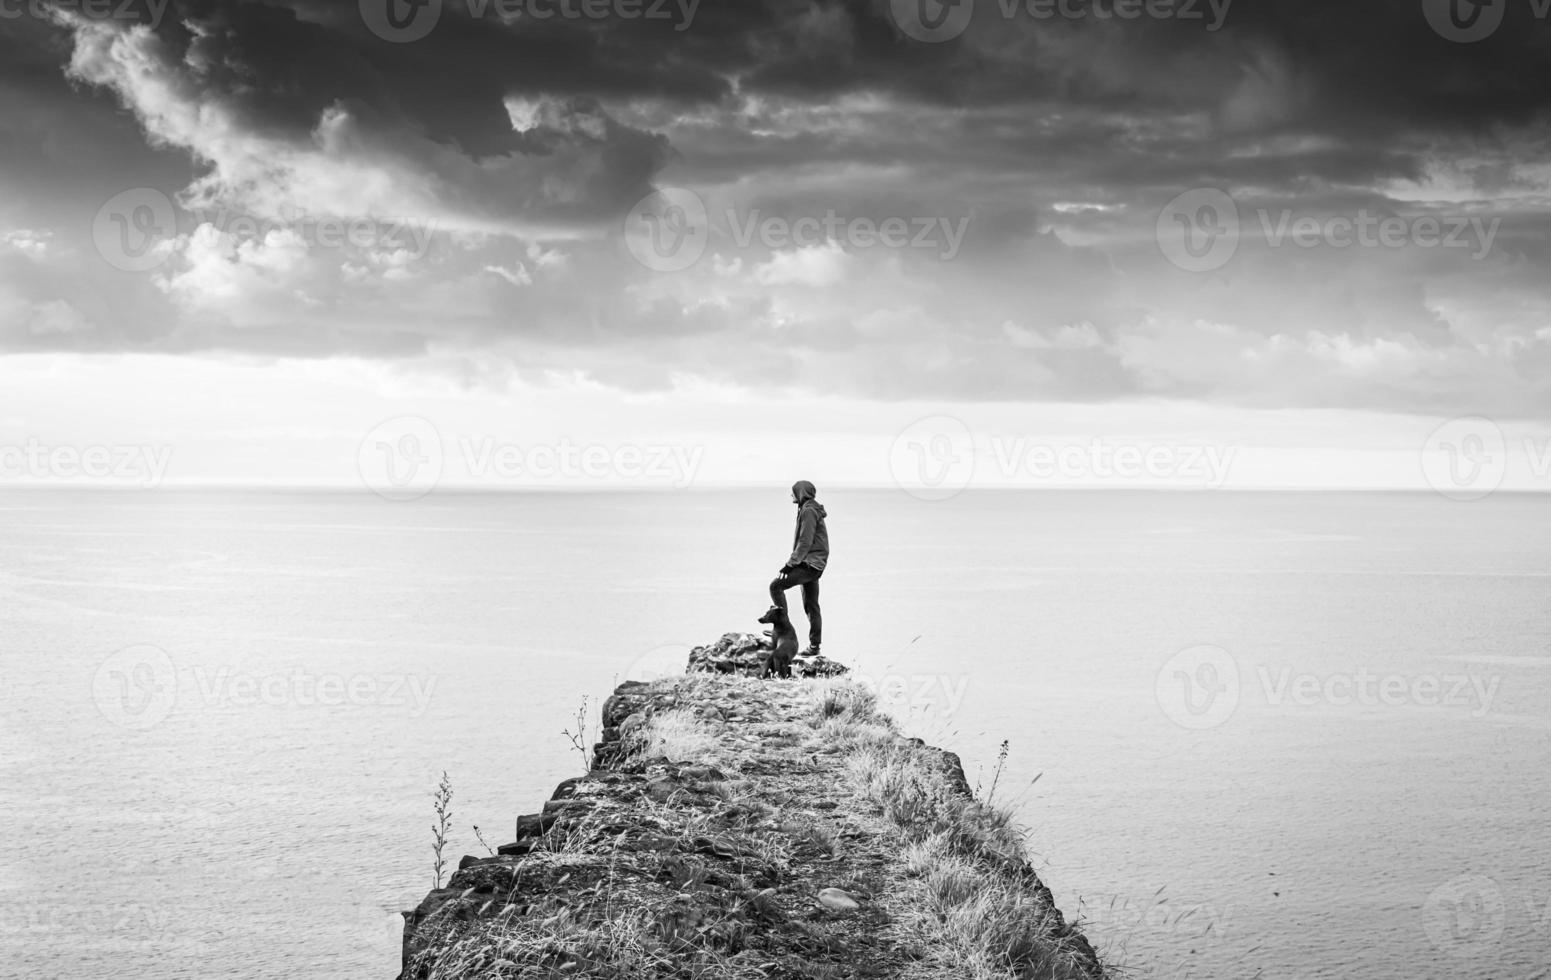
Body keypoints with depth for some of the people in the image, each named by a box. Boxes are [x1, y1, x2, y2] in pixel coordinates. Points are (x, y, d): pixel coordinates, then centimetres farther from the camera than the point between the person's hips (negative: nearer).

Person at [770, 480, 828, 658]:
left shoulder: (808, 511, -14)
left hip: (809, 563, -10)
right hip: (814, 564, 10)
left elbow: (805, 543, -20)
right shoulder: (812, 509, 17)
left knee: (776, 586, -14)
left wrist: (790, 564, -20)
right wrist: (794, 562, 17)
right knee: (811, 605, 11)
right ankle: (814, 646, 13)